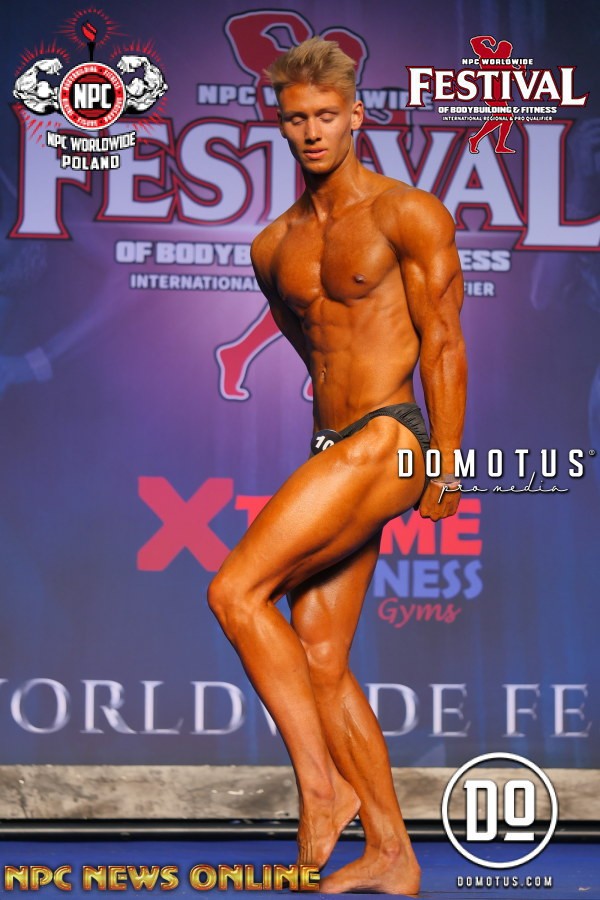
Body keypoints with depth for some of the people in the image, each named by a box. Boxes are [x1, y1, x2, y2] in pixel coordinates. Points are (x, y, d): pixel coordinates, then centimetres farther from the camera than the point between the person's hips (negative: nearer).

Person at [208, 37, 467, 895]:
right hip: (333, 449, 8)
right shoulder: (274, 245, 14)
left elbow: (444, 343, -7)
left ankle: (323, 788, -10)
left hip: (388, 443, -8)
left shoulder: (410, 214, -4)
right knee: (319, 661, 5)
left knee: (235, 591, -18)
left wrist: (444, 463, -12)